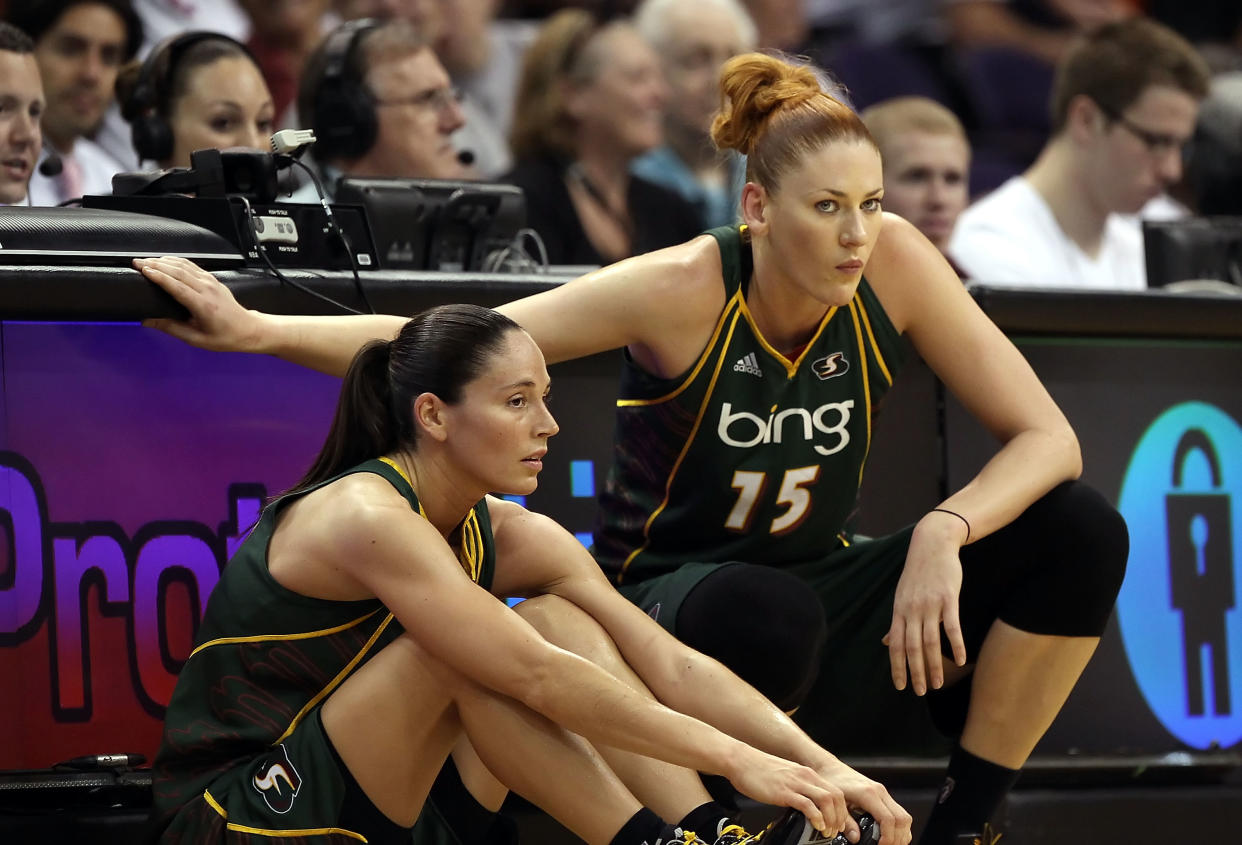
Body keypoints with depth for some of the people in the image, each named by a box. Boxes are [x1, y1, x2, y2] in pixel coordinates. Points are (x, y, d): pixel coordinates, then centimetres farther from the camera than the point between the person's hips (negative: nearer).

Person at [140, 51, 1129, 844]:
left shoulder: (893, 262, -11)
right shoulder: (684, 290, -20)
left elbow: (1047, 436, -9)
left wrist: (943, 533, -29)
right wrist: (256, 331, -34)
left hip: (821, 596, 4)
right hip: (670, 601, -4)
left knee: (1079, 533, -16)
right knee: (768, 613, -41)